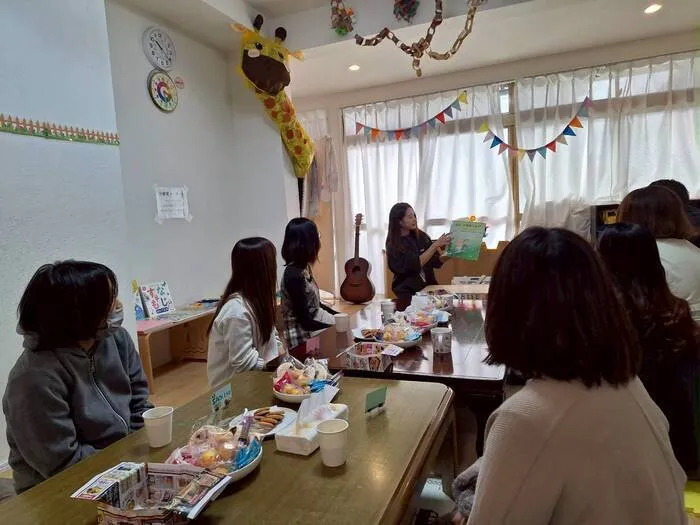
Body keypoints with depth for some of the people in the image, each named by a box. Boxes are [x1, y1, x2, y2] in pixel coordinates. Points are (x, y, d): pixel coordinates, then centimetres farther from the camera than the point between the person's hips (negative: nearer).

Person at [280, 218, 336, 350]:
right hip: (304, 337, -8)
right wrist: (337, 326, -15)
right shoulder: (293, 274, -21)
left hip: (315, 324, 8)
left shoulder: (303, 269, 6)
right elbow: (304, 319, -20)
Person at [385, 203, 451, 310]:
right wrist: (436, 244, -20)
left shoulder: (421, 236, 5)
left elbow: (437, 262, 7)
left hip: (429, 286, 5)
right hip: (408, 292, -5)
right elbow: (416, 264, -19)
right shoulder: (394, 245, -8)